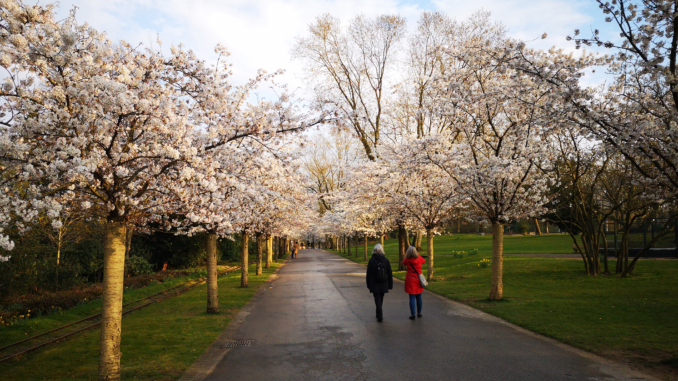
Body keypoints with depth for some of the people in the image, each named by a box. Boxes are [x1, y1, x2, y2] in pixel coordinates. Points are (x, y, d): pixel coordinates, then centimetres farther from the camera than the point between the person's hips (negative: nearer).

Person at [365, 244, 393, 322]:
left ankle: (380, 317, -9)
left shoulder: (371, 260, -8)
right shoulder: (386, 260, -1)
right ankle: (379, 315, 31)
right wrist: (390, 285, 9)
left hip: (375, 285, -3)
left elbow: (369, 274, -5)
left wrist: (368, 284, 5)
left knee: (377, 300, 1)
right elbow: (390, 274, 2)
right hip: (383, 285, 3)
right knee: (380, 300, 18)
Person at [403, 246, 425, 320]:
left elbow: (403, 263, 12)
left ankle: (412, 314, 0)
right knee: (419, 297, 13)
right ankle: (419, 313, 23)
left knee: (412, 298, 0)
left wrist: (407, 256, 10)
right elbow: (424, 261, 18)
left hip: (410, 281, -2)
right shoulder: (419, 259, -6)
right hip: (418, 280, 2)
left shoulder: (407, 260, -11)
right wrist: (418, 254, 26)